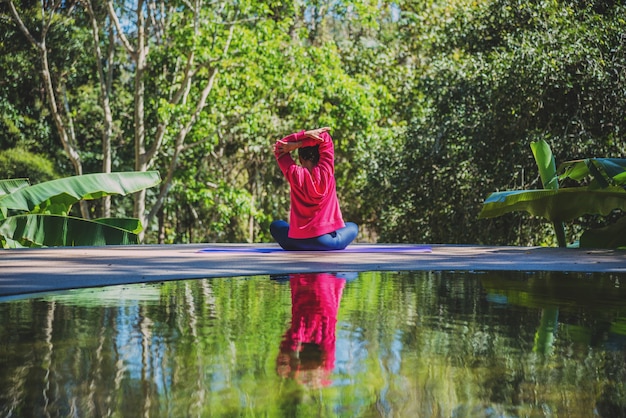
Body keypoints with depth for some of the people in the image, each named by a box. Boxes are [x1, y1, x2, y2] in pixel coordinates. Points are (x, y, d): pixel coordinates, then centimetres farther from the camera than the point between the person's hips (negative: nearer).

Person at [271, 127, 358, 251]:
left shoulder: (295, 174, -7)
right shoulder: (326, 171, -8)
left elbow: (279, 146, 5)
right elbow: (325, 138, -1)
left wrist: (305, 134, -5)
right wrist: (295, 145, -7)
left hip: (299, 242, 1)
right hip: (328, 243, -1)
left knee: (276, 226, 33)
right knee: (352, 227, 32)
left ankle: (301, 250, 17)